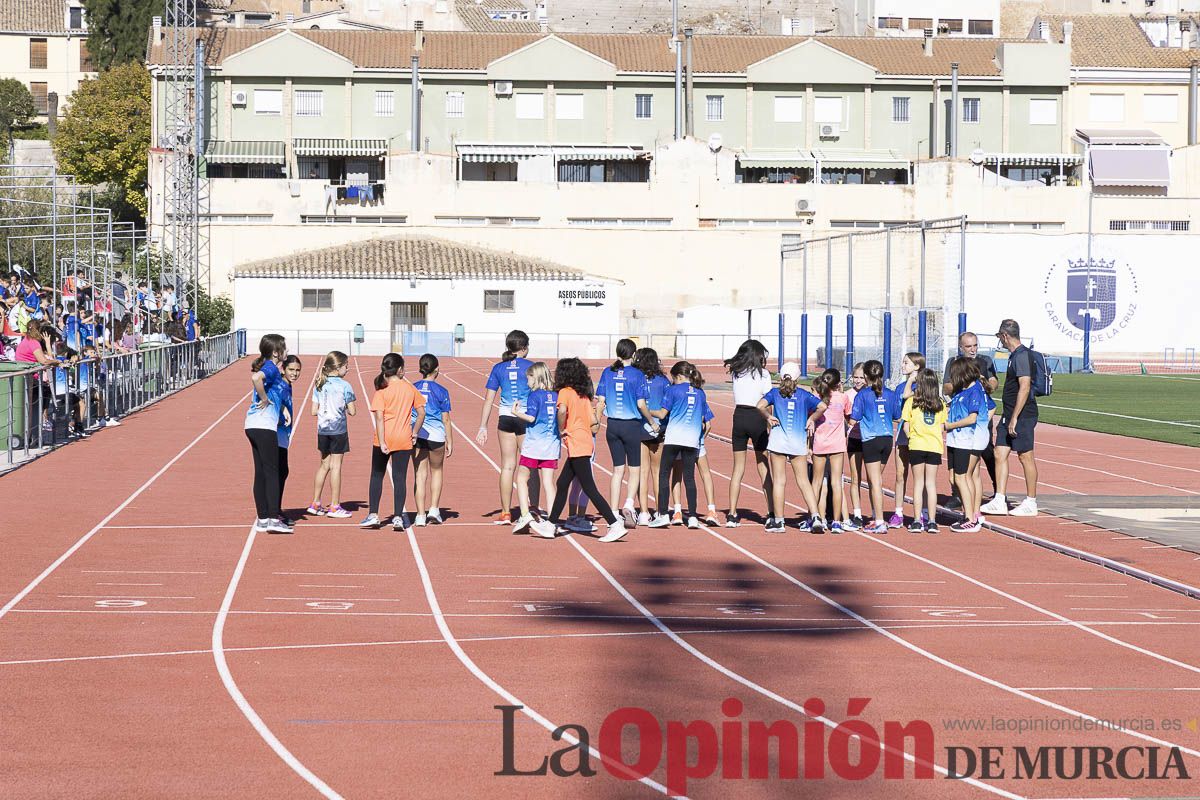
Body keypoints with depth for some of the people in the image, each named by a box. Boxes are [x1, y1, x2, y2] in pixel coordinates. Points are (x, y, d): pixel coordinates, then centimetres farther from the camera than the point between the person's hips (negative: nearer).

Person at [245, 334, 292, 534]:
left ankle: (262, 519, 15)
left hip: (253, 427, 9)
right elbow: (256, 377, -33)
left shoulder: (267, 367, 18)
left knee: (261, 473, 11)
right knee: (271, 472, -6)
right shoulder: (271, 368, -10)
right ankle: (273, 519, -8)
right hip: (264, 426, -9)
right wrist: (265, 399, -20)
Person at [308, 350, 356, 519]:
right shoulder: (344, 386, -10)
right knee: (336, 466, 1)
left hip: (322, 429, 5)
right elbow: (352, 411, -10)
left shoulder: (319, 385, 4)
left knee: (324, 465, 16)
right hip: (338, 429, -5)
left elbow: (314, 411, 3)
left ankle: (315, 503, 18)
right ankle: (335, 506, 4)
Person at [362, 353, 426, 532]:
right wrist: (414, 433, 14)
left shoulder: (381, 390, -6)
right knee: (400, 478, 3)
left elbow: (379, 418, -13)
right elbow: (421, 413, 4)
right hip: (404, 440, 1)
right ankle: (398, 517, 0)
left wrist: (381, 442, -15)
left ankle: (373, 515, 10)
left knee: (377, 476, 11)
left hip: (384, 439, -1)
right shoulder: (410, 388, 1)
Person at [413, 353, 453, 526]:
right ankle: (434, 509, 12)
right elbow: (446, 419, -2)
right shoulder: (441, 391, -4)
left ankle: (421, 515, 4)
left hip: (416, 435, 2)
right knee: (436, 471, 19)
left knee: (420, 474, 7)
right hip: (436, 435, -2)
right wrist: (450, 442, 5)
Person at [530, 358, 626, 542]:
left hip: (576, 445, -9)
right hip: (586, 443, 9)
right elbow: (594, 422, 10)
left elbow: (562, 410, -28)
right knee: (562, 484, 17)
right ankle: (551, 524, 24)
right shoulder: (584, 395, 15)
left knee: (589, 488, -8)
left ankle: (615, 525, -13)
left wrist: (562, 429, -15)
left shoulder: (565, 391, -7)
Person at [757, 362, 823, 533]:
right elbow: (822, 406, -4)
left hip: (778, 441, -1)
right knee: (804, 481, 5)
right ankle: (815, 516, -6)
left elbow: (760, 405, -10)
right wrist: (812, 419, 10)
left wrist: (768, 417, 6)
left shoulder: (775, 393, 5)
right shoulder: (804, 395, 6)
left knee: (779, 481, 4)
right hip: (799, 442, 1)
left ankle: (778, 521, 5)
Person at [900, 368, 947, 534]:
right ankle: (931, 521, 3)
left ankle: (917, 521, 3)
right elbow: (942, 427, 6)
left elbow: (906, 426, -3)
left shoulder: (911, 402, -4)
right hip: (935, 446, 2)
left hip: (917, 445, -2)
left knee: (918, 483, 5)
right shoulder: (940, 404, 3)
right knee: (931, 483, 6)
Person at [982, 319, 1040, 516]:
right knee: (1000, 454, 4)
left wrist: (1014, 417, -23)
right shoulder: (1014, 355, 15)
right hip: (1009, 415, 10)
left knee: (1025, 456, -1)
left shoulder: (1022, 355, -16)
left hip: (1023, 415, -10)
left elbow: (1025, 388, -22)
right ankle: (999, 501, 4)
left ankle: (1031, 503, 7)